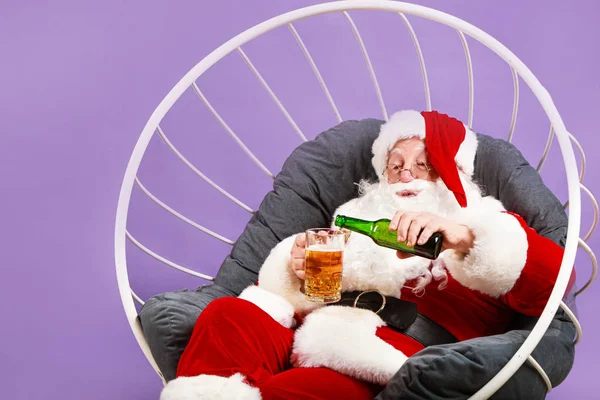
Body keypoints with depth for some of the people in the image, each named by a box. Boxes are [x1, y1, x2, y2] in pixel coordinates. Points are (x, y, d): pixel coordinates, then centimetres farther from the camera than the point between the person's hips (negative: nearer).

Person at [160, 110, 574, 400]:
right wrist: (298, 271, 2)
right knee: (228, 315, -24)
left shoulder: (484, 230, 19)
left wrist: (462, 235, -20)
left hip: (396, 365, -5)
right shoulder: (362, 219, 32)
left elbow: (554, 276, -4)